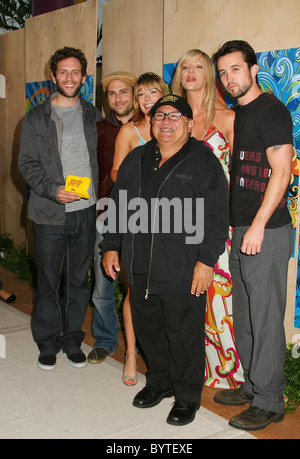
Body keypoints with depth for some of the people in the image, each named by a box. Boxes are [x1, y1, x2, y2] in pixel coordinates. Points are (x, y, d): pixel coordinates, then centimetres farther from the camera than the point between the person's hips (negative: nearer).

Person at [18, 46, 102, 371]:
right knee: (48, 281, 5)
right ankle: (48, 343, 21)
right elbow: (27, 164, -2)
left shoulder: (93, 115, 11)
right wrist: (54, 190, -17)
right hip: (50, 213, -2)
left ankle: (72, 340, 25)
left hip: (86, 211, 2)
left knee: (79, 280, 10)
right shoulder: (36, 118, 3)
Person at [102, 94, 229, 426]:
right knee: (147, 329, 16)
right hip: (141, 269, 6)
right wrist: (111, 246, 15)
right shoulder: (136, 160, 14)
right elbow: (118, 207, 20)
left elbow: (216, 218, -9)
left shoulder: (204, 161, -3)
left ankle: (187, 395, 22)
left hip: (183, 271, -5)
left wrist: (207, 261, -15)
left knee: (184, 335, 3)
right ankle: (160, 382, 37)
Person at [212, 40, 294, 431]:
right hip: (241, 230, 9)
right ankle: (252, 385, 30)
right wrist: (240, 227, 15)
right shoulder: (239, 114, 16)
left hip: (267, 231, -9)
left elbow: (281, 171, -17)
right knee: (243, 314, 16)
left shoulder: (271, 110, -10)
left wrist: (258, 226, -20)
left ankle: (269, 402, 11)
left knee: (265, 318, -1)